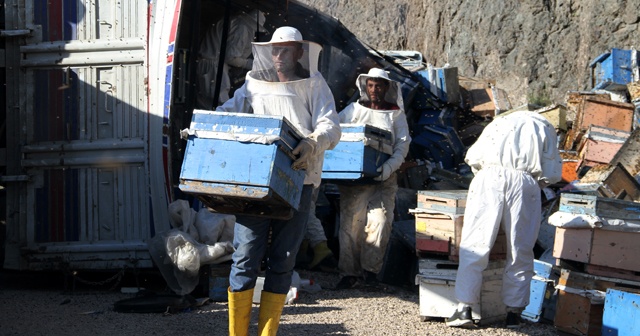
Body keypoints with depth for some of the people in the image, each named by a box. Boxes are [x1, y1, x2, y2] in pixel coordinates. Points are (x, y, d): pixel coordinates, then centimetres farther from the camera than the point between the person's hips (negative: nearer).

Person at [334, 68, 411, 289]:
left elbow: (403, 144, 0)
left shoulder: (396, 114, 11)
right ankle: (349, 271, 3)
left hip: (383, 178, -1)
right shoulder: (353, 110, 13)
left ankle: (370, 267, -3)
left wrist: (390, 166, -18)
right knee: (350, 221, -3)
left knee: (379, 219, -15)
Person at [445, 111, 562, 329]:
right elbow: (552, 173, 15)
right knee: (520, 251, 8)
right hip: (524, 182, 0)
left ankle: (464, 309, -3)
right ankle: (514, 313, 11)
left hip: (489, 178, 0)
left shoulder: (498, 123, 29)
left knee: (475, 245, 1)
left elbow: (472, 157, 17)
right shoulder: (544, 127, 26)